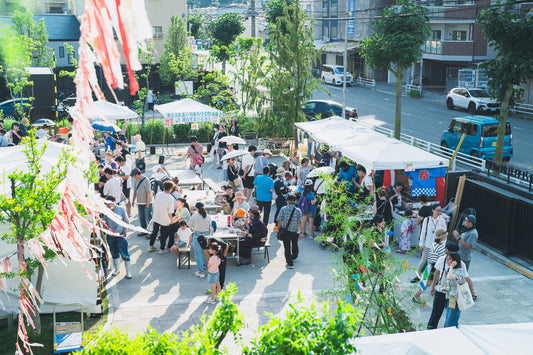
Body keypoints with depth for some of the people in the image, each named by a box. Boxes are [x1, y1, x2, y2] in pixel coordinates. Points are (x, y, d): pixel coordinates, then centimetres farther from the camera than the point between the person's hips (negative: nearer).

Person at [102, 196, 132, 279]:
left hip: (120, 235, -4)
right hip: (110, 236, 4)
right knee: (114, 253, 15)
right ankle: (116, 269, 33)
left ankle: (128, 271, 5)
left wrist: (124, 232, -6)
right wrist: (107, 229, 1)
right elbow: (105, 222, 15)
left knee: (124, 253, -4)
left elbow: (127, 221, -2)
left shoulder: (121, 210, -8)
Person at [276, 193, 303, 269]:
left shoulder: (283, 209, -8)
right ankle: (294, 257, 48)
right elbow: (300, 223, -10)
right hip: (295, 232, 2)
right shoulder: (298, 211, -7)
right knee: (294, 246, 24)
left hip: (285, 231, -1)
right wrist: (301, 232, -4)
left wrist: (278, 229, 8)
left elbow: (279, 221, -6)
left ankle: (290, 263, 1)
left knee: (287, 248, 4)